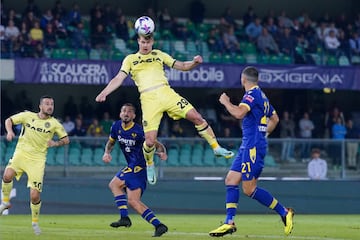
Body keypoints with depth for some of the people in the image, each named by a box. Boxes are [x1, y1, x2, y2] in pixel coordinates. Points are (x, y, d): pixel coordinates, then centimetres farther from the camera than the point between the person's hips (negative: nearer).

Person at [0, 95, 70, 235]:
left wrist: (56, 143, -11)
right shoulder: (28, 116, 3)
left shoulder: (54, 124, 3)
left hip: (38, 159, 0)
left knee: (35, 196, -7)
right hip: (21, 154, 0)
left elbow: (66, 140, 10)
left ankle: (35, 221, 19)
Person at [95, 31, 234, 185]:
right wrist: (104, 93, -12)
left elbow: (182, 66, 19)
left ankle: (216, 147, 2)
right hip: (148, 99, -2)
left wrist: (195, 62, -3)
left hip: (166, 93, 2)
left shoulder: (159, 55, 18)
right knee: (150, 140, -11)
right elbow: (119, 79, 4)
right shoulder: (130, 59, 13)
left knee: (196, 117, -12)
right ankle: (149, 165, 20)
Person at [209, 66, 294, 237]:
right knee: (231, 180, 5)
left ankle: (284, 212, -4)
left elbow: (239, 113, -27)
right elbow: (274, 118, 30)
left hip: (253, 147, -10)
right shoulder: (262, 96, 18)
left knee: (249, 189, -10)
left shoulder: (252, 94, -12)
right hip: (248, 146, 10)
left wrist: (226, 102, -11)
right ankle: (229, 222, 1)